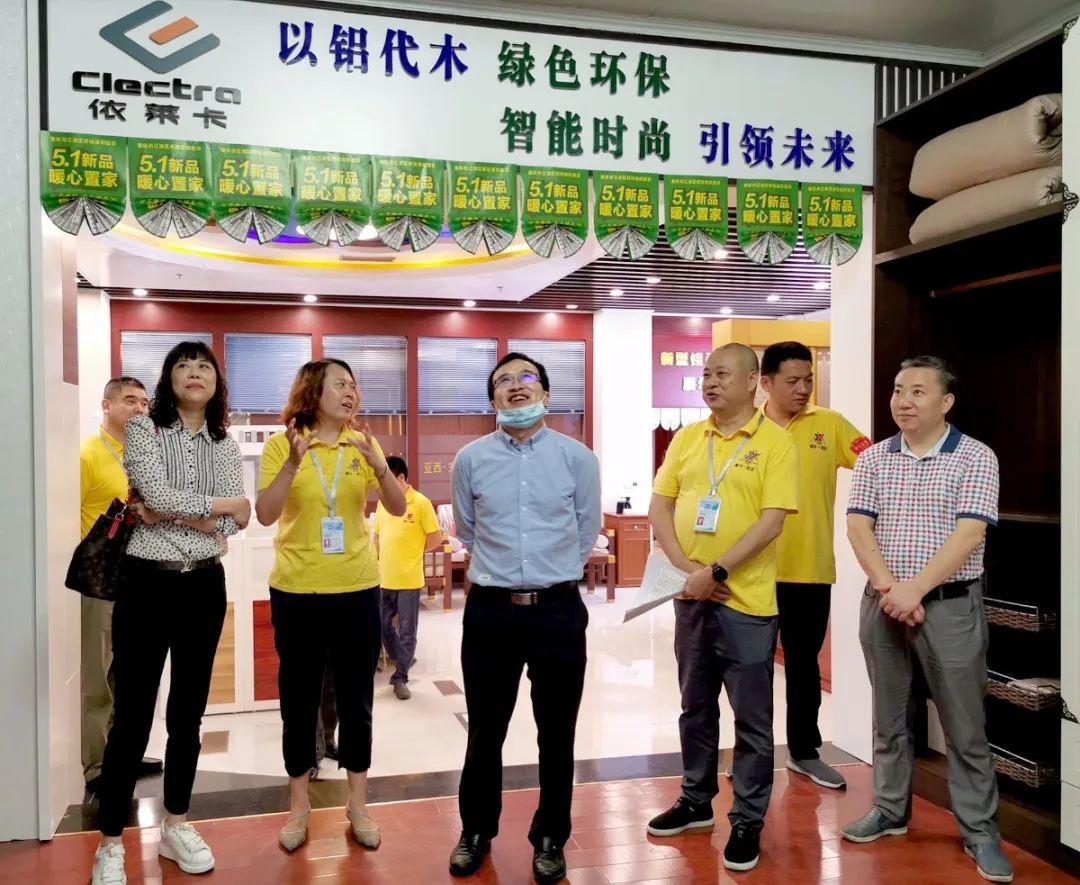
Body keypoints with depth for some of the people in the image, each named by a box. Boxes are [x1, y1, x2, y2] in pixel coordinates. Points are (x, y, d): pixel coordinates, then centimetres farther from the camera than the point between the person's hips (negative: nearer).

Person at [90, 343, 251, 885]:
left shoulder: (225, 446, 7)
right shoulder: (142, 430, -2)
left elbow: (236, 523, -4)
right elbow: (157, 494, -18)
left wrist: (170, 513, -14)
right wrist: (219, 505, -8)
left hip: (204, 585, 4)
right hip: (147, 582, -3)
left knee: (189, 711, 12)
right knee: (132, 714, 1)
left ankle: (176, 827, 27)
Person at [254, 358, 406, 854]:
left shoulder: (362, 445, 2)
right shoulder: (280, 445, -4)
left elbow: (398, 509, -5)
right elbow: (265, 514, -13)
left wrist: (380, 467, -24)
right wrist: (293, 463, -27)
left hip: (357, 589, 2)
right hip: (296, 591, -1)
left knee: (356, 697, 10)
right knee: (298, 697, 10)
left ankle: (358, 804, 25)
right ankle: (299, 805, 26)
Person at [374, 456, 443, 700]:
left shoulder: (421, 503, -10)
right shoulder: (382, 503, 7)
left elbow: (436, 538, -7)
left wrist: (412, 552, 0)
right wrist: (375, 562, 8)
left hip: (409, 580, -5)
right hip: (383, 579, 5)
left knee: (406, 632, 4)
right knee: (382, 626, 11)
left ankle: (401, 678, 16)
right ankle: (404, 663, 30)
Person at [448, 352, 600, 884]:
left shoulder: (578, 458, -2)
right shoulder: (471, 459, 0)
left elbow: (586, 534, 9)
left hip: (559, 610, 0)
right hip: (490, 610, 1)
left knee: (556, 735, 12)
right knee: (485, 732, 14)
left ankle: (549, 839, 32)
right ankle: (476, 832, 36)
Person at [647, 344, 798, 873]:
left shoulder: (775, 442, -8)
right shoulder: (686, 438, 7)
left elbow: (772, 521, -14)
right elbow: (660, 505, 5)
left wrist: (717, 572, -19)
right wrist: (683, 566, -9)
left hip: (746, 601, -5)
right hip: (691, 596, 5)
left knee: (751, 719, 7)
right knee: (696, 707, 18)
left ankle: (748, 821, 22)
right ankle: (696, 801, 35)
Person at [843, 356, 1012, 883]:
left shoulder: (976, 458, -5)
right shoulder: (873, 459, 5)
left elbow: (968, 534, -14)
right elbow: (858, 528, -2)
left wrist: (914, 589, -21)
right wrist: (889, 588, -16)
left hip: (950, 604, -3)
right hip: (883, 602, 4)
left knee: (964, 725, 4)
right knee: (888, 716, 14)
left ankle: (980, 832, 18)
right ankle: (889, 811, 29)